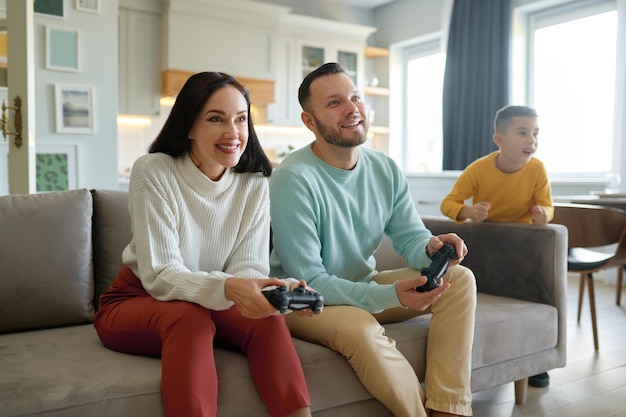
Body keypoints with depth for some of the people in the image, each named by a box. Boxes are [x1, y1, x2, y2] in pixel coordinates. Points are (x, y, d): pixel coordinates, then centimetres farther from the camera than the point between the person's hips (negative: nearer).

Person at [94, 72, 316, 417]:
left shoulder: (255, 184, -7)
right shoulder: (153, 172, -18)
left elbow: (248, 268, -14)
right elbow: (160, 275, -24)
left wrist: (283, 288, -38)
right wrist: (226, 287, -43)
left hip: (209, 305, 3)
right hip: (135, 302, -3)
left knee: (267, 318, -26)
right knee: (190, 317, -35)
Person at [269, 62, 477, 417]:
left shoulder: (386, 169, -2)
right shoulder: (294, 180, -23)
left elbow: (410, 237, 1)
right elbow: (308, 283, -24)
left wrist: (431, 248, -24)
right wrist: (390, 296, -34)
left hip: (366, 284, 7)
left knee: (460, 278, -7)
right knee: (361, 328, -37)